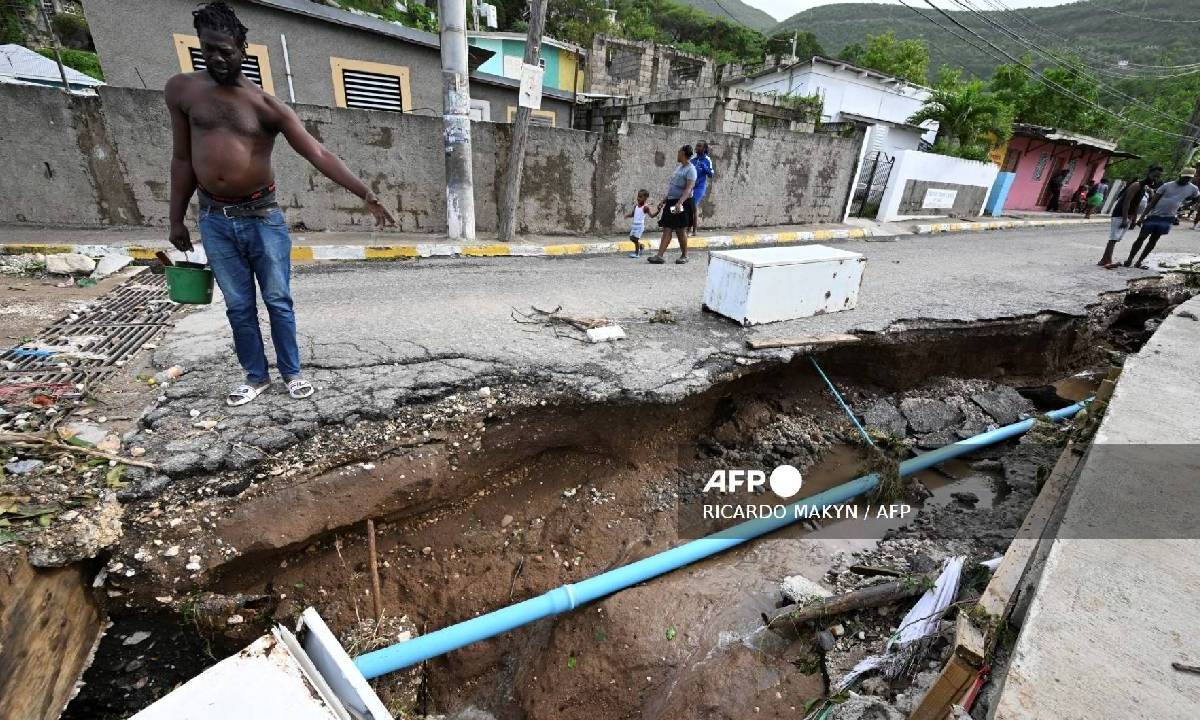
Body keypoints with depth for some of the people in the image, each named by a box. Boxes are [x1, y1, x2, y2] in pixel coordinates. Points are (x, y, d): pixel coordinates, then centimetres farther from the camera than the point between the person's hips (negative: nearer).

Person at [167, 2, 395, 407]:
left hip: (262, 216, -2)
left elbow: (318, 154, -13)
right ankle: (256, 377, 24)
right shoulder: (181, 90, 4)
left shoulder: (267, 106, -4)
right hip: (214, 220, 3)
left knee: (278, 301, 6)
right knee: (238, 306, 9)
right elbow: (182, 159, 8)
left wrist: (365, 195, -26)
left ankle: (291, 373, 21)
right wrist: (176, 220, 8)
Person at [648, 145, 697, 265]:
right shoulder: (679, 167, 15)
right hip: (671, 201, 8)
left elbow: (689, 188, -23)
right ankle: (660, 256, -4)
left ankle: (684, 255, 15)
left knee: (680, 230, 0)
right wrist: (664, 201, 21)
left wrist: (680, 202, -36)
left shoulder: (690, 169, -11)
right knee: (667, 229, 0)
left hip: (683, 203, -8)